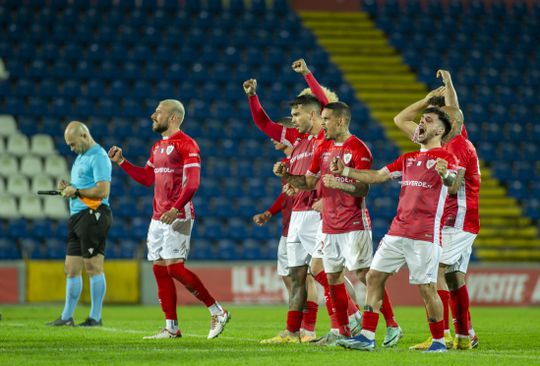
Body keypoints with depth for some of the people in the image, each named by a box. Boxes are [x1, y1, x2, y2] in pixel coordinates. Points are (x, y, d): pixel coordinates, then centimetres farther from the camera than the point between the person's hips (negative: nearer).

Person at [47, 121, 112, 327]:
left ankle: (95, 317, -4)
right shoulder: (81, 157, 21)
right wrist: (68, 187, 7)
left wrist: (76, 192, -12)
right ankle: (67, 317, 14)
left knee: (93, 267, -7)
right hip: (77, 215, 10)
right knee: (71, 268, 9)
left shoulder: (98, 157, -11)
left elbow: (103, 190, -19)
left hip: (93, 214, -10)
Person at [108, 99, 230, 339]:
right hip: (158, 217, 9)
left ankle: (217, 311, -7)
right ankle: (171, 328, 8)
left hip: (178, 216, -9)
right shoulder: (158, 147, 19)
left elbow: (192, 182, -17)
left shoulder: (186, 144, -9)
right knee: (160, 270, 5)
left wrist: (176, 209, -28)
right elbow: (146, 178, 27)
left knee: (174, 267, -16)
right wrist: (121, 162, 19)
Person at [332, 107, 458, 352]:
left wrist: (445, 174, -47)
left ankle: (439, 341, 6)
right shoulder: (408, 159, 19)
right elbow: (376, 176, 23)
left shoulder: (445, 158, -3)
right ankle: (367, 337, 5)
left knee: (426, 287, -8)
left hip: (425, 235, -7)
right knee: (374, 277, 2)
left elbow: (451, 180, -23)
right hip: (397, 231, 7)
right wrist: (345, 171, 15)